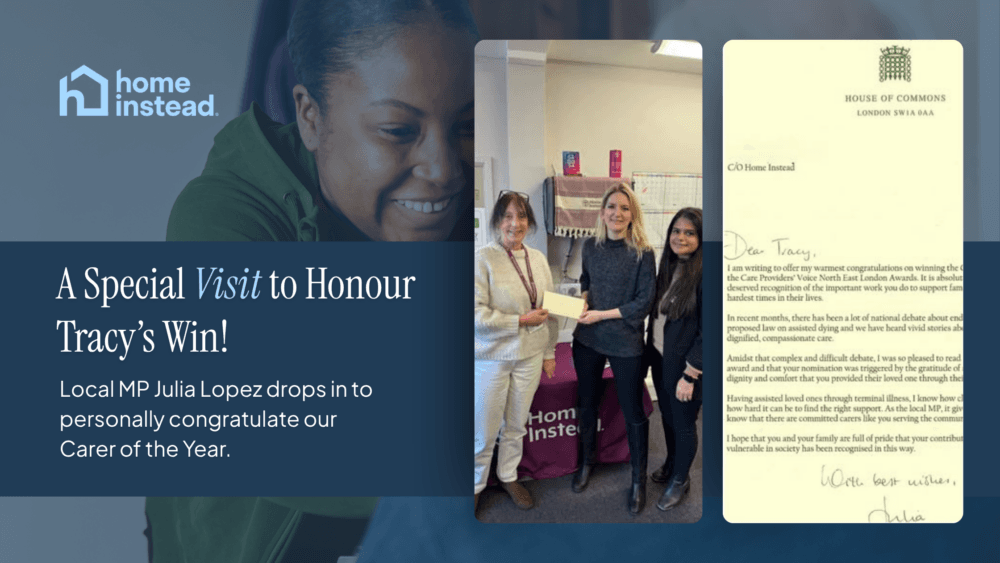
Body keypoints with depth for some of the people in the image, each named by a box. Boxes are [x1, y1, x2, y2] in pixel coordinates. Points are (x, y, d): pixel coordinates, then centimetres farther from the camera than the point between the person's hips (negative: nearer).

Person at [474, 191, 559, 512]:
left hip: (530, 356, 5)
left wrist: (549, 352, 11)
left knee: (516, 425, 19)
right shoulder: (483, 259, -14)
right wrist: (522, 320, -16)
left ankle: (508, 476, 39)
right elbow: (477, 315, -20)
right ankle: (475, 485, 28)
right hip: (492, 357, -5)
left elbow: (550, 310, 11)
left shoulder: (538, 259, 4)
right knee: (484, 431, 6)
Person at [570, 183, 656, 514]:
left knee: (633, 413, 8)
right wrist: (583, 299, -2)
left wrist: (602, 314, -14)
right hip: (587, 339, 4)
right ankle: (587, 461, 42)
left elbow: (644, 303, -12)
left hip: (626, 344, -4)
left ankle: (638, 479, 26)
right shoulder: (590, 247, 1)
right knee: (587, 404, 19)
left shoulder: (642, 253, -12)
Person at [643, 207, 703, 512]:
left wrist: (690, 375, -18)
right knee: (667, 417, 22)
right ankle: (671, 464, 45)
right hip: (660, 358, 7)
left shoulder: (702, 275, -20)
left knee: (683, 424, 11)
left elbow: (707, 331, -20)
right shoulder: (669, 267, 3)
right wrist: (649, 354, 10)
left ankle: (680, 479, 32)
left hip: (683, 364, -7)